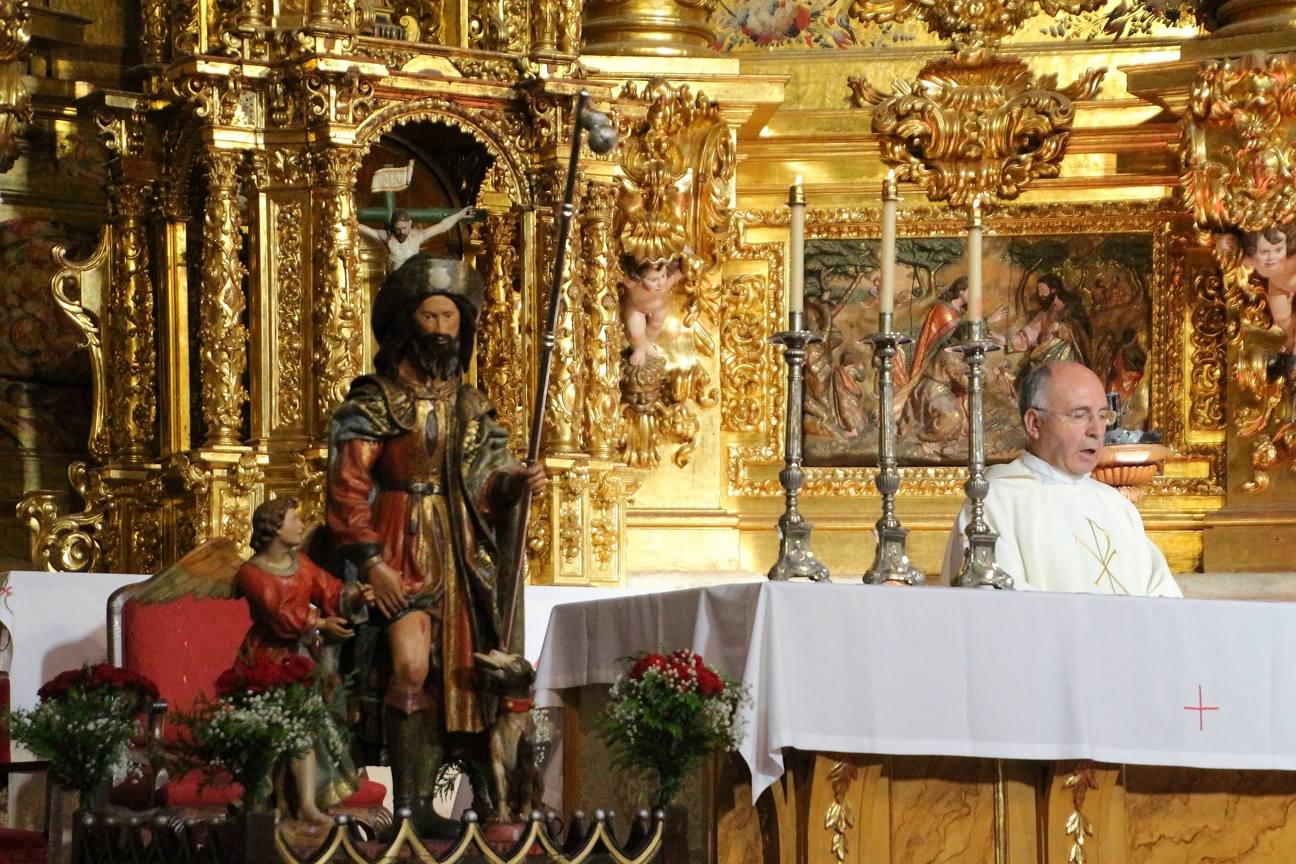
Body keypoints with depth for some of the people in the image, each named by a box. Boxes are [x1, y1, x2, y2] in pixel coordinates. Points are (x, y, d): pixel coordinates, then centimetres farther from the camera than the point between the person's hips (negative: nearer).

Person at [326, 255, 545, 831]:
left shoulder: (470, 405, 14)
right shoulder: (374, 401, -3)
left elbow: (482, 488, 11)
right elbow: (348, 490, -8)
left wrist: (514, 483, -10)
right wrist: (371, 562, -16)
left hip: (464, 559, 5)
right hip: (404, 553, -5)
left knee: (467, 670, 4)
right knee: (412, 661, -21)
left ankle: (486, 792, 12)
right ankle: (411, 800, -16)